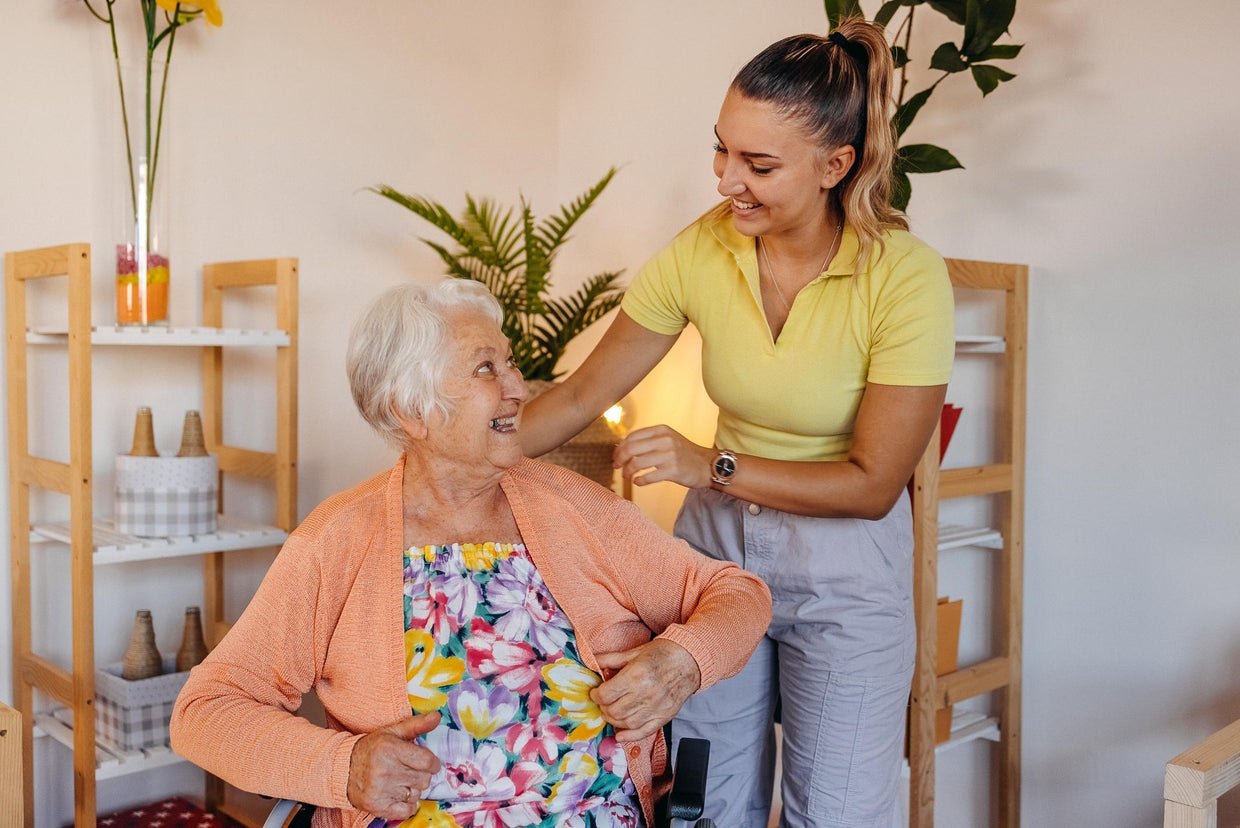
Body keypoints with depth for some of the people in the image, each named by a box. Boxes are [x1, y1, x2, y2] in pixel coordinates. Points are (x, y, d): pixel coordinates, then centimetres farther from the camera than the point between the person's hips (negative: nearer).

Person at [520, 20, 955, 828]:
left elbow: (872, 484, -18)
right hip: (717, 542, 3)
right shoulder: (702, 251, -12)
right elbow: (582, 395, -4)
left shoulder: (905, 277, -22)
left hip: (846, 569, -3)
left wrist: (714, 467, -22)